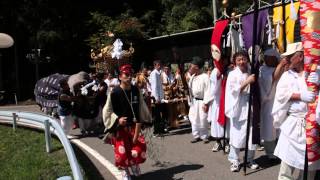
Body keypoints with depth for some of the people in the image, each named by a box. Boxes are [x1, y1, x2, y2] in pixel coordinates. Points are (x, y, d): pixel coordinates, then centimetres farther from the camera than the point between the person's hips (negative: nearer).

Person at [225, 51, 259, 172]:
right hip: (238, 108, -4)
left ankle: (250, 160, 22)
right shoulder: (232, 74, -1)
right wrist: (247, 82, -18)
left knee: (252, 135, 6)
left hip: (250, 108, 4)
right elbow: (234, 91, -13)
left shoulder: (251, 73, 10)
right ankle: (234, 161, 10)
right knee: (237, 135, -3)